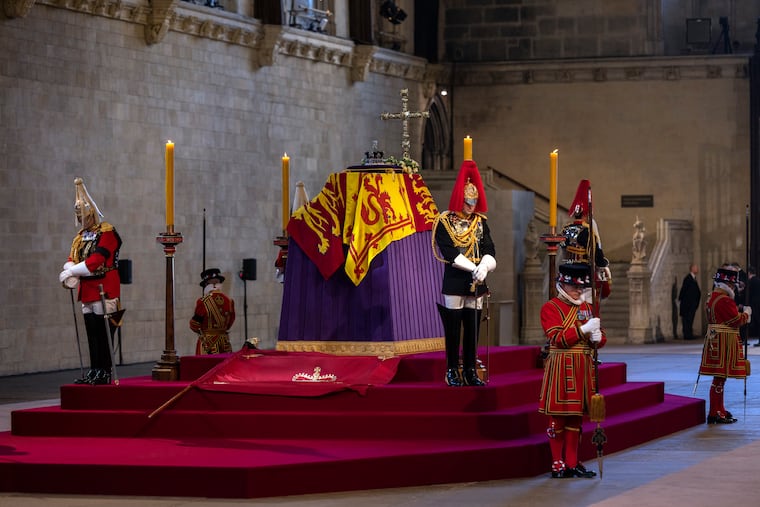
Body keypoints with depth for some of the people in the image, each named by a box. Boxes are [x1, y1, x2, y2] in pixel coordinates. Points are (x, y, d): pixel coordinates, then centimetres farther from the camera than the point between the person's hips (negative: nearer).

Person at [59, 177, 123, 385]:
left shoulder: (107, 233, -10)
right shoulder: (81, 236, 17)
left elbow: (95, 262, -19)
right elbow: (72, 258, 10)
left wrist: (71, 272, -18)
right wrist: (69, 272, -12)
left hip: (104, 291, -8)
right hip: (87, 292, 8)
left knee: (103, 333, -7)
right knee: (92, 334, 9)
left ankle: (105, 373, -5)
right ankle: (94, 372, 12)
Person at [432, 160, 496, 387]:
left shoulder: (480, 222, 11)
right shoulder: (444, 222, -4)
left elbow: (489, 250, 4)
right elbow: (449, 253, -13)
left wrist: (484, 267, -17)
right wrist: (473, 268, -19)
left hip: (476, 284, 4)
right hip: (454, 283, -4)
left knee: (473, 329, 6)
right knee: (453, 329, 0)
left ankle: (471, 371, 12)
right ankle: (452, 372, 6)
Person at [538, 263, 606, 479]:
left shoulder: (588, 308, 14)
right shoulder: (550, 308, -5)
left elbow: (601, 337, 14)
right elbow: (558, 339, -15)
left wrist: (597, 337, -10)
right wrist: (584, 329, -22)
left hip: (583, 369, 6)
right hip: (561, 369, -6)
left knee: (576, 417, 10)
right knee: (558, 418, -1)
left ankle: (572, 463, 15)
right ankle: (558, 464, 5)